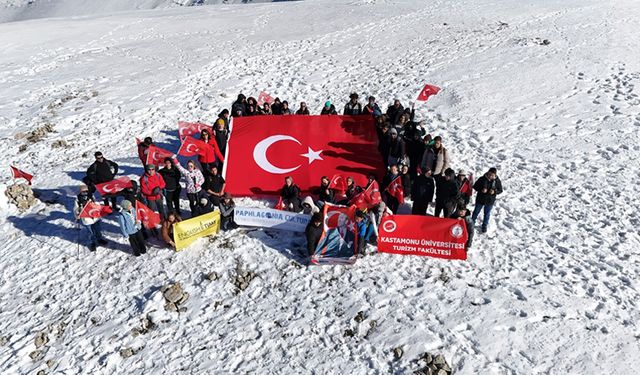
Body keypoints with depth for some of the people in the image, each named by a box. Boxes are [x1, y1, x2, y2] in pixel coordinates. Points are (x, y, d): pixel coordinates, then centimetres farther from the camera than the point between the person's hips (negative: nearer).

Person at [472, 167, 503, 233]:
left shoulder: (497, 181, -12)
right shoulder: (482, 179, -17)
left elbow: (500, 190, -2)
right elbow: (475, 186, -8)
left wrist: (494, 191, -23)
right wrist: (481, 189, -26)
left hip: (490, 201, 1)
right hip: (480, 199, 0)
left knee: (487, 214, 16)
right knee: (476, 212, 17)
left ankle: (484, 226, 37)